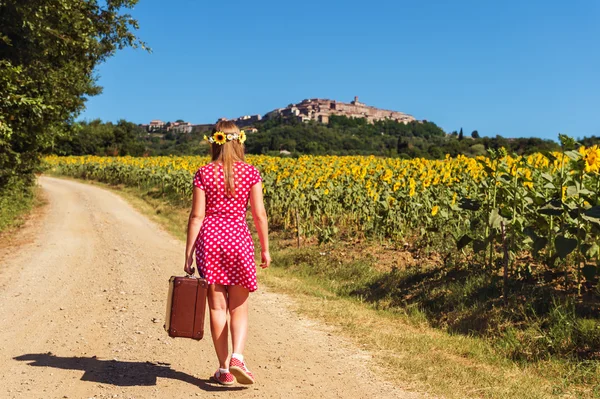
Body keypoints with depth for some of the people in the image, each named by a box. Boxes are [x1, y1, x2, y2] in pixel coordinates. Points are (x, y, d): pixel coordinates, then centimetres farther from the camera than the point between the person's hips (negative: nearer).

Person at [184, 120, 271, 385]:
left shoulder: (203, 174, -2)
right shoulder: (250, 172, -1)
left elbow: (197, 216, -4)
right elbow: (259, 215, -2)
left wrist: (188, 255, 0)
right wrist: (265, 249, 8)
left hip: (209, 239, 0)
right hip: (239, 239, 0)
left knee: (217, 307, 8)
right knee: (239, 308, 12)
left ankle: (223, 369, 13)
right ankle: (238, 357, -9)